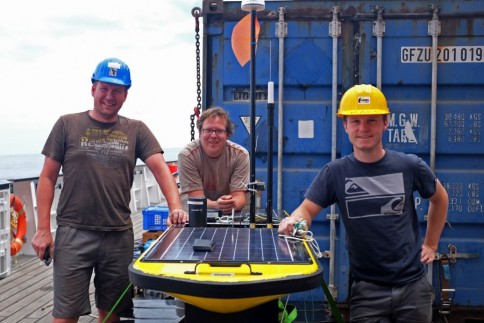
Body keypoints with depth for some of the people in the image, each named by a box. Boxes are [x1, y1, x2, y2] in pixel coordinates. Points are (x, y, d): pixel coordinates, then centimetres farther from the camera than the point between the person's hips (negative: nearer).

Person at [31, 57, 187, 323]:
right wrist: (43, 229, -3)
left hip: (119, 236, 2)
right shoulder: (68, 125, 3)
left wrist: (175, 207, -19)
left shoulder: (136, 130, 7)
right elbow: (47, 178, 4)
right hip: (74, 234, -2)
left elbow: (160, 168, -1)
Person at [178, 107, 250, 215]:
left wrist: (232, 204, -35)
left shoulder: (240, 155, -8)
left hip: (227, 214, 2)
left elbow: (239, 197, -12)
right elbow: (197, 199, -16)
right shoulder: (187, 155, -13)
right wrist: (216, 205, -36)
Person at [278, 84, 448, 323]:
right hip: (367, 287, -1)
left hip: (412, 283, 1)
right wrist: (294, 221, -31)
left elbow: (440, 198, 13)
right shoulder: (335, 172, -7)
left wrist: (431, 244, 11)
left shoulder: (409, 166, -4)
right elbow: (307, 209, -8)